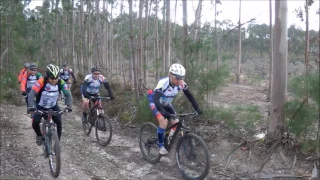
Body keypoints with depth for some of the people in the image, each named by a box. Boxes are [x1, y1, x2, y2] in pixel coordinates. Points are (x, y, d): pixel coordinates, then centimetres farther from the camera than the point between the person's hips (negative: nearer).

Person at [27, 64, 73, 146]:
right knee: (35, 123, -20)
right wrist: (31, 106, -54)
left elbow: (68, 94, -24)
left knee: (59, 122, -16)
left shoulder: (61, 83, -23)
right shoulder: (41, 82, -31)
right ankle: (39, 135, 14)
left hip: (53, 106, 2)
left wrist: (69, 105, -42)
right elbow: (31, 94, -37)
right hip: (40, 106, -1)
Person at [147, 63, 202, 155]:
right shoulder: (163, 83, -37)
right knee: (163, 122, -25)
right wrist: (164, 112, -58)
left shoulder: (181, 84, -23)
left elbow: (190, 96, -13)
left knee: (176, 123, -6)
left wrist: (197, 109, -24)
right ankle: (161, 146, -7)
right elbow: (156, 99, -45)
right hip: (155, 102, -5)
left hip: (166, 104, 5)